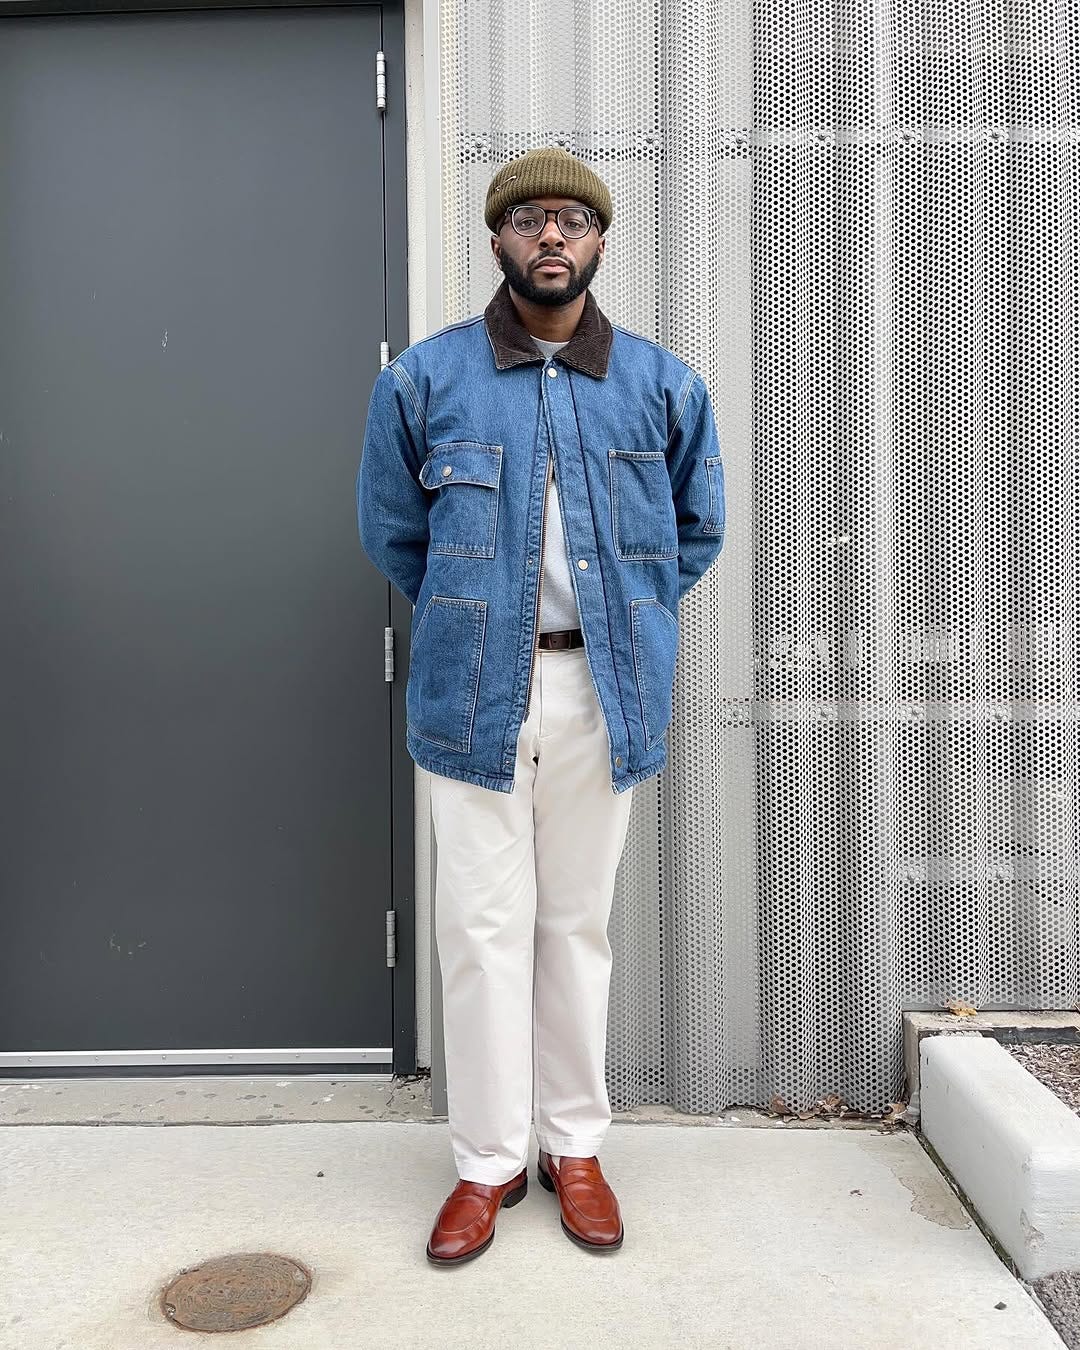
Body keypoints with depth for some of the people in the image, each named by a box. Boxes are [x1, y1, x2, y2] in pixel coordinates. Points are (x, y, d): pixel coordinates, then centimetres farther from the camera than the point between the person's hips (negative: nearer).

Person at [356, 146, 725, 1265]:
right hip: (475, 694, 0)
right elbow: (390, 530, 11)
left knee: (577, 922, 11)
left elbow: (699, 529, 16)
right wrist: (465, 621, 11)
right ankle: (488, 1161, 21)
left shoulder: (663, 385, 4)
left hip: (605, 692, 1)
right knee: (483, 927, 4)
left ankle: (575, 1145, 28)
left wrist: (628, 618, 11)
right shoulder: (423, 378, 1)